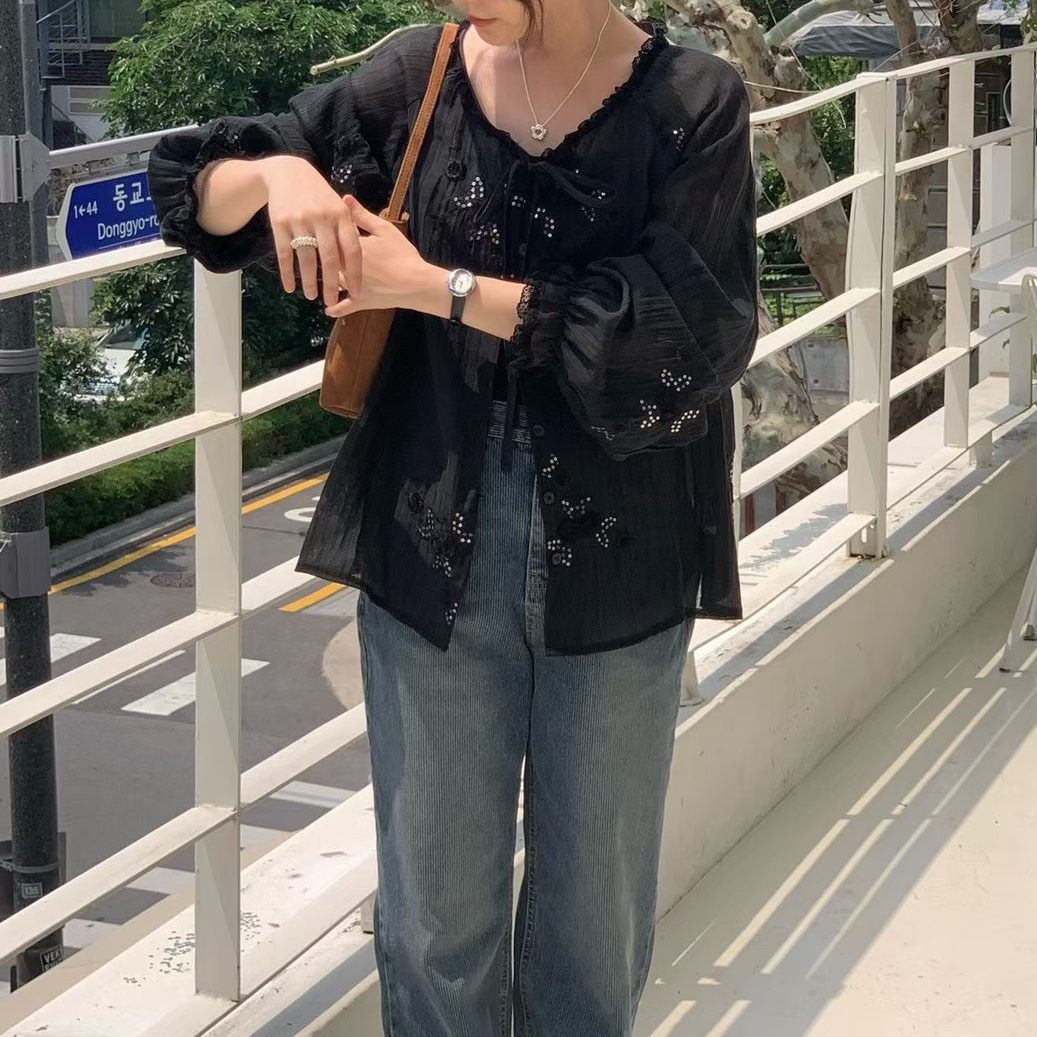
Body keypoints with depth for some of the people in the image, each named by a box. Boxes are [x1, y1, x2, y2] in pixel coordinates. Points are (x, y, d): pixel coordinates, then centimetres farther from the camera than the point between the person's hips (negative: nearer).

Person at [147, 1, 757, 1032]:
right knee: (437, 912, 8)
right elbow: (201, 195, 8)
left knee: (596, 916, 12)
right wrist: (276, 171, -16)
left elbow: (688, 338, -17)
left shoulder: (691, 104, -6)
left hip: (616, 562, -1)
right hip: (433, 549, 2)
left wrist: (436, 284, -17)